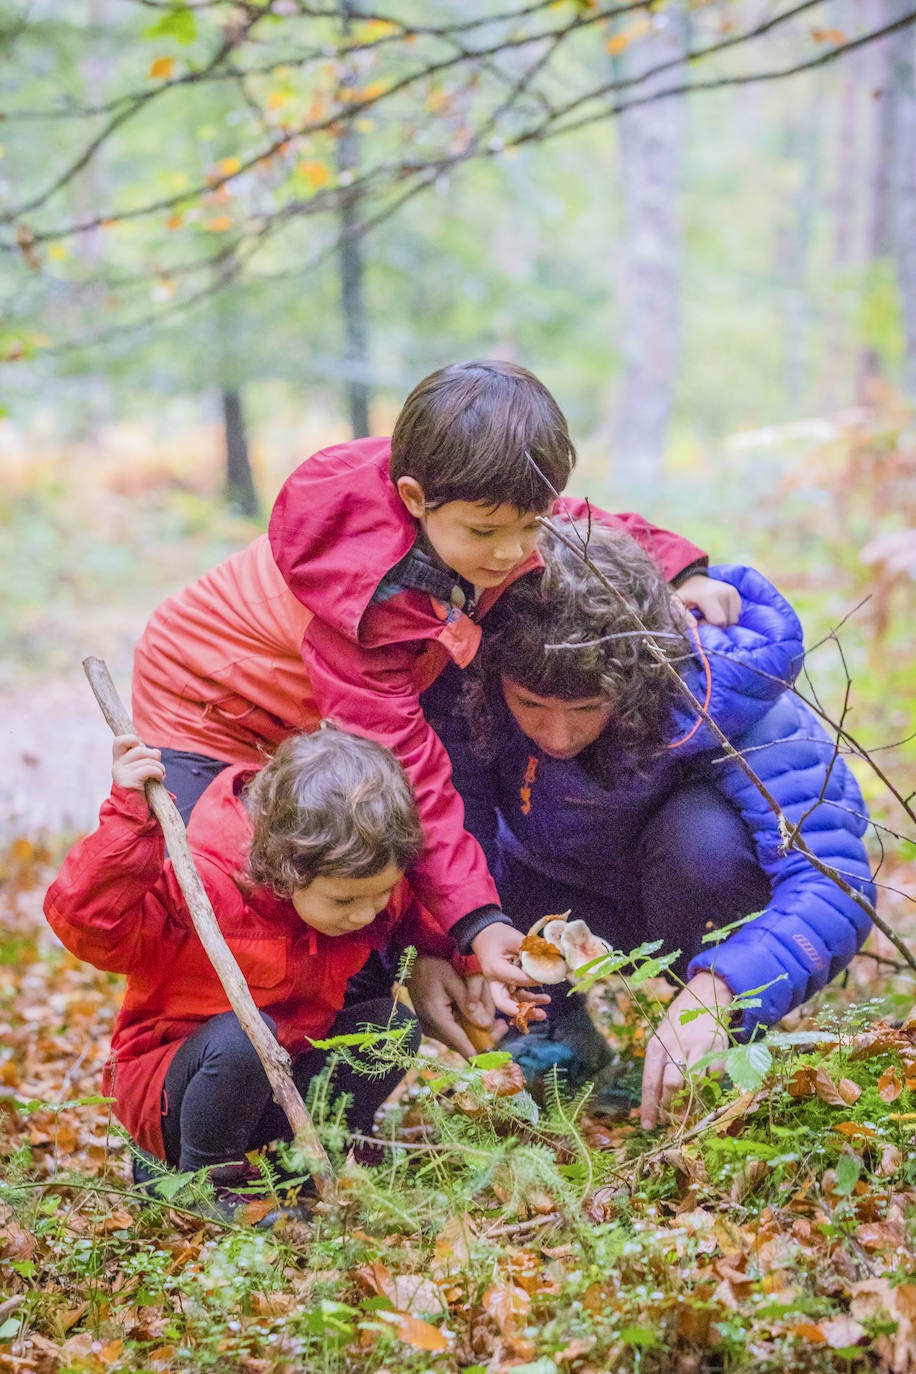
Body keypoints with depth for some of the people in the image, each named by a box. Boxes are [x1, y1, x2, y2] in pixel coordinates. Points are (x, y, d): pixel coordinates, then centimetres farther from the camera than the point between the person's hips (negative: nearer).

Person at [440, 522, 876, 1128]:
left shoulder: (717, 686, -37)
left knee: (699, 832, -38)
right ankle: (554, 1030, 4)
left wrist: (714, 990, -60)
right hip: (574, 893, 3)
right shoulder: (470, 693, -29)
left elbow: (834, 883, -45)